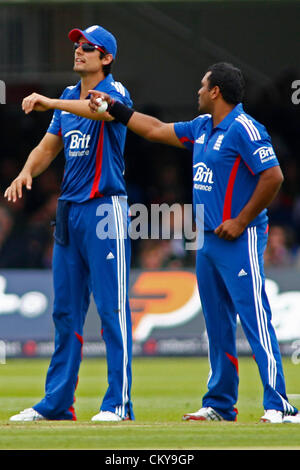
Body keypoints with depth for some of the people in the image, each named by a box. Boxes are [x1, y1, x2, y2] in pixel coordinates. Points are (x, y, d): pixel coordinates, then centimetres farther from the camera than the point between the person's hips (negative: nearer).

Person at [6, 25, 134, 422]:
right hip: (69, 211, 8)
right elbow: (48, 147, 16)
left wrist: (50, 103, -41)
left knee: (112, 308, -7)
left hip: (105, 208, -8)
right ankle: (57, 403, 13)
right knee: (65, 310, 9)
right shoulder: (69, 97, 15)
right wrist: (26, 173, -5)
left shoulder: (114, 91, -7)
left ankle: (118, 402, -5)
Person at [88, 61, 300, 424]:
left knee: (255, 319, -13)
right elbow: (156, 130, 27)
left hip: (239, 240, -9)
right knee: (217, 323, 11)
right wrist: (113, 108, 26)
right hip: (208, 240, 9)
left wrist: (240, 222, -18)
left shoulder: (244, 129, -13)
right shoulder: (202, 128, 15)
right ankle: (220, 404, 17)